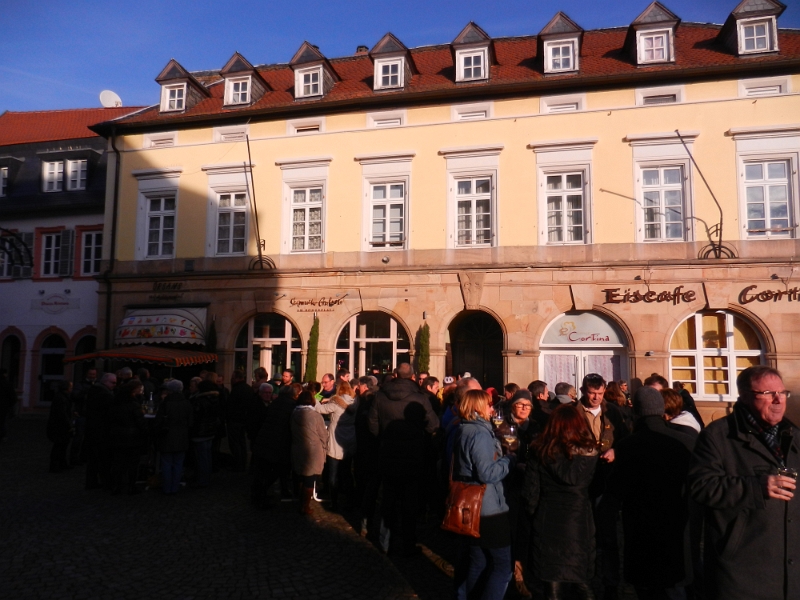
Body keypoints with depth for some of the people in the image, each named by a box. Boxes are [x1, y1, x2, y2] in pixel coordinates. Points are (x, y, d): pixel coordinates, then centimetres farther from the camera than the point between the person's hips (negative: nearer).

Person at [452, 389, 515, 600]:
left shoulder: (463, 431, 10)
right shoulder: (480, 434, -19)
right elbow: (487, 473, -24)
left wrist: (502, 458, 11)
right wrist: (509, 460, -12)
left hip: (470, 507, 10)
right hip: (487, 510, -10)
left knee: (474, 562, 21)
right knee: (504, 565, -1)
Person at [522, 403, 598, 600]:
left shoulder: (540, 451, -8)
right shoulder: (590, 452, -8)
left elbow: (530, 491, -6)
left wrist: (534, 514, 9)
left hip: (548, 522, 0)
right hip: (580, 522, 1)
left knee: (553, 583, 10)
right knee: (581, 581, 19)